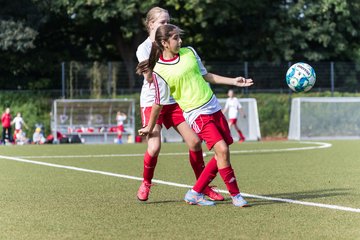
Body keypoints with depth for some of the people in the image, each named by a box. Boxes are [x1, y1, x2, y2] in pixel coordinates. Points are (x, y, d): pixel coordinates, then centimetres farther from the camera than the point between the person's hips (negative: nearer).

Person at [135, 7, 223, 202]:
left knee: (194, 141, -4)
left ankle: (203, 186, 10)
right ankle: (146, 183, 9)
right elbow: (149, 76, -19)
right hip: (152, 101, -5)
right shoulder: (144, 48, -6)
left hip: (173, 101, 5)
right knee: (154, 147, -19)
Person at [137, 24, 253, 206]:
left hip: (214, 107, 7)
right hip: (196, 114, -7)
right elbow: (159, 103, 0)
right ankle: (235, 195, -7)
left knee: (222, 154, 5)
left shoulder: (189, 52, 6)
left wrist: (233, 81, 15)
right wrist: (149, 128, 6)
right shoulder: (159, 71, -10)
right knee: (221, 149, -20)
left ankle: (195, 193, 14)